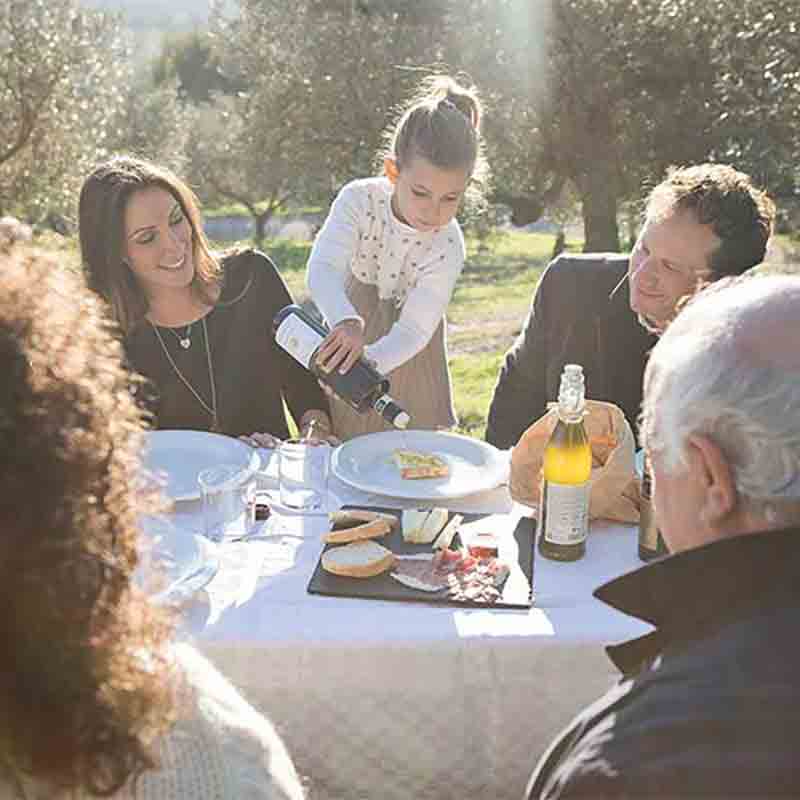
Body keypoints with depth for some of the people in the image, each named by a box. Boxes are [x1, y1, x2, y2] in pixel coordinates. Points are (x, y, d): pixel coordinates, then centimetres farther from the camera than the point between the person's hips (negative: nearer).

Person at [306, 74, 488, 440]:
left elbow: (414, 330, -24)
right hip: (350, 333, 1)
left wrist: (371, 360, -44)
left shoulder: (447, 246, -22)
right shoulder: (359, 200, -22)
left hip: (401, 356, 0)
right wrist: (347, 323, -55)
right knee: (340, 448, 10)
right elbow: (322, 270, -35)